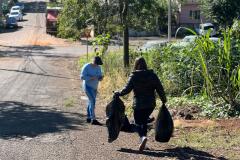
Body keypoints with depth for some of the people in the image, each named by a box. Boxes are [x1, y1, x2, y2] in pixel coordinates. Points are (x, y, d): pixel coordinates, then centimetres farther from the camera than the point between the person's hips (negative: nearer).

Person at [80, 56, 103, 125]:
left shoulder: (98, 68, 6)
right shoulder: (86, 67, -14)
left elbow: (100, 76, 12)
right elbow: (82, 77, -17)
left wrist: (100, 78, -12)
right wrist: (91, 78, -27)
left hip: (94, 87, 7)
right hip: (88, 86, -7)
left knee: (91, 102, 12)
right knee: (92, 101, -17)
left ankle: (88, 118, 22)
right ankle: (93, 120, -20)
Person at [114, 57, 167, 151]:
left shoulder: (133, 76, -7)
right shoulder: (152, 75, 1)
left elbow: (127, 89, -8)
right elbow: (160, 89, 2)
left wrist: (118, 94, 8)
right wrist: (163, 99, 17)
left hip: (138, 105, -3)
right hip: (150, 104, 3)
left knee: (138, 123, 4)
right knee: (144, 121, 20)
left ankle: (143, 137, -23)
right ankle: (143, 137, 19)